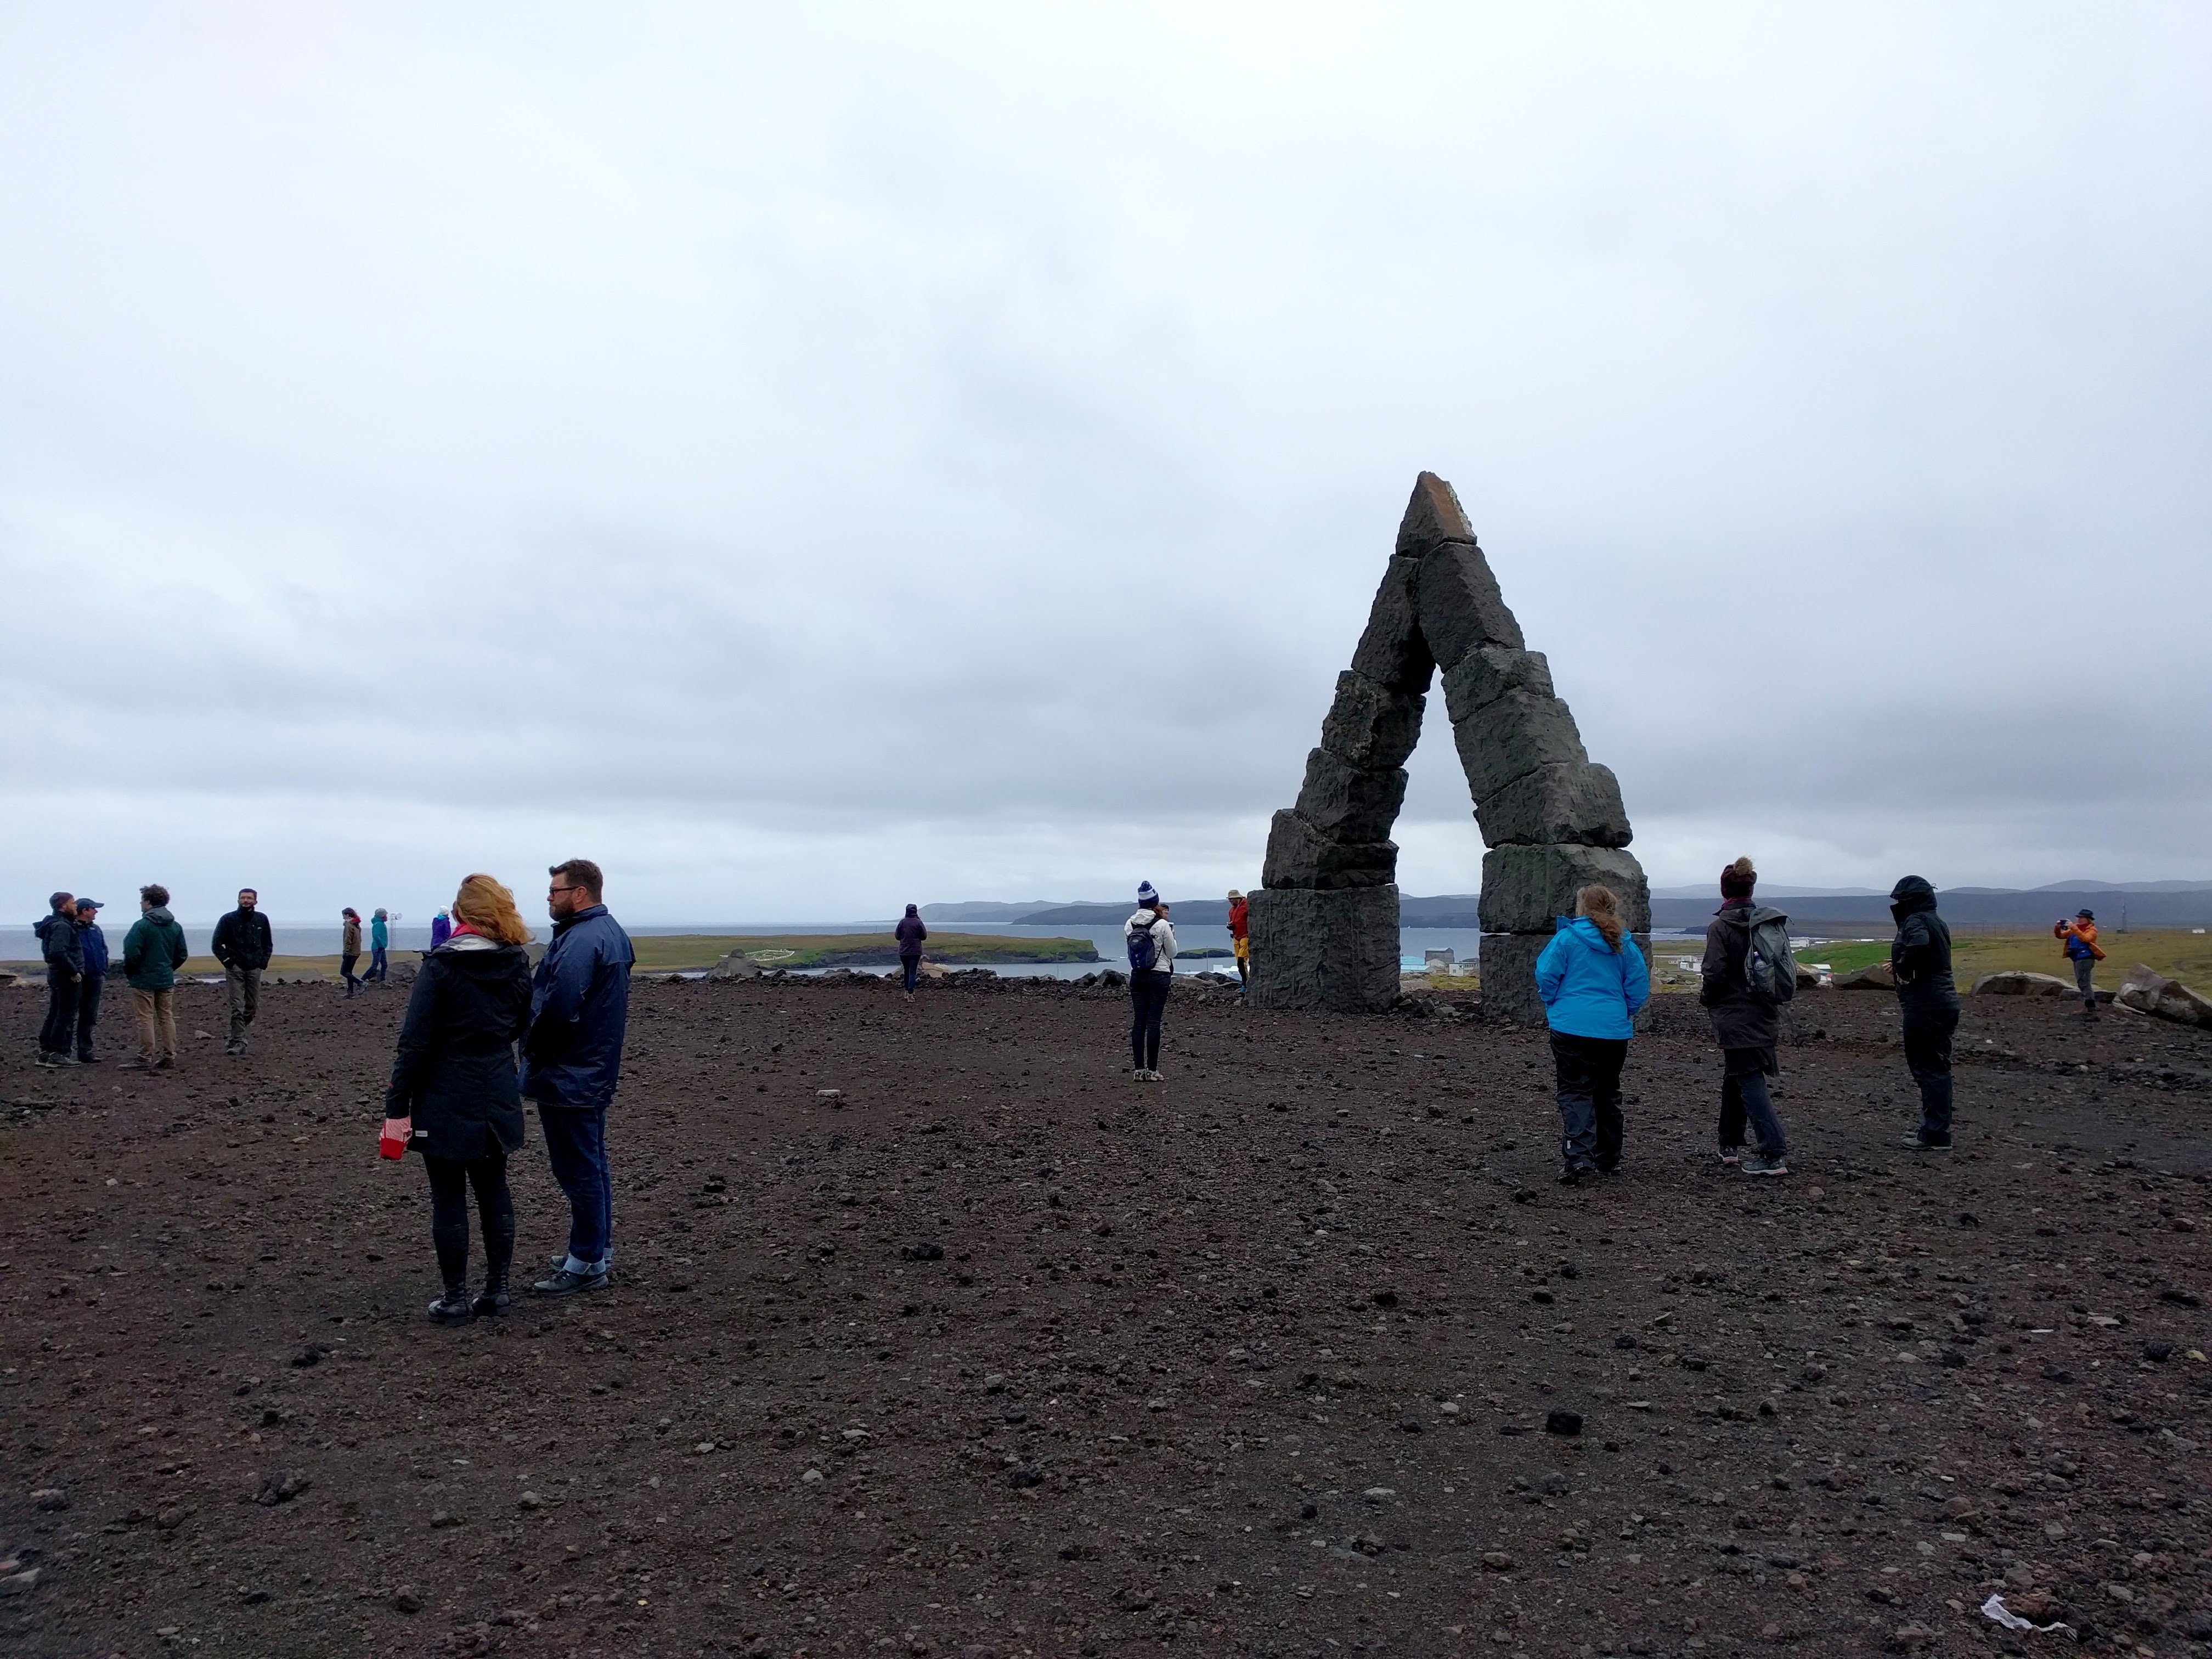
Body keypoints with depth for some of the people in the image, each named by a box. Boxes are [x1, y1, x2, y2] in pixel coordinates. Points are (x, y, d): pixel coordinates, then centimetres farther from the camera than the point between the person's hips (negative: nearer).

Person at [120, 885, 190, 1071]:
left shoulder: (141, 926, -14)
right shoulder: (175, 926, 6)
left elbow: (132, 954, -17)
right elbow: (182, 954, 9)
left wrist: (128, 973, -2)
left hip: (144, 980, -6)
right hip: (166, 980, 6)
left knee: (146, 1019, -2)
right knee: (167, 1017, 10)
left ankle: (145, 1059, 0)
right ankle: (169, 1056, 13)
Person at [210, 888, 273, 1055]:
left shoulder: (262, 920, 8)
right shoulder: (228, 920, -1)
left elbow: (268, 944, 17)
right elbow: (217, 944, 2)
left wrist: (263, 961, 4)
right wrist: (227, 961, -8)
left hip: (254, 969, 3)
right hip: (235, 969, -3)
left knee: (253, 1007, 7)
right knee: (237, 1007, -10)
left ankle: (236, 1036, 26)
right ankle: (238, 1042, -9)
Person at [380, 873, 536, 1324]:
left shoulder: (441, 966, -13)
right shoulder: (517, 964, 0)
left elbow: (415, 1041, -14)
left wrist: (397, 1106, -10)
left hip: (446, 1101, -4)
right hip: (498, 1099, 5)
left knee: (449, 1197, 4)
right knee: (493, 1189, 15)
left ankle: (456, 1300, 11)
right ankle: (498, 1288, 20)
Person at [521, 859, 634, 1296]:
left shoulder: (580, 941, -21)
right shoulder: (611, 932, 12)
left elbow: (557, 1009, -28)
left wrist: (533, 1054, -11)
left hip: (567, 1076, -11)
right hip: (595, 1073, 11)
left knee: (578, 1170, -2)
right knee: (591, 1164, 18)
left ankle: (586, 1264, 5)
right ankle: (599, 1250, 29)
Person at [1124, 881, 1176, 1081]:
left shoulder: (1129, 925, 0)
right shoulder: (1162, 925, -12)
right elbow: (1172, 952, -3)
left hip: (1137, 976, 4)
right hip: (1159, 977, -4)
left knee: (1138, 1022, 6)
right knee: (1153, 1022, -3)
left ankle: (1139, 1070, 6)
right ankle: (1151, 1070, -2)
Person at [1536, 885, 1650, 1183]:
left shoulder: (1566, 938, -6)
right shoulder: (1625, 945, 6)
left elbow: (1546, 976, -9)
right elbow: (1639, 986, 5)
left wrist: (1553, 1006, 9)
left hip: (1572, 1027, -4)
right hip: (1615, 1030, 4)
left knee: (1575, 1092, -4)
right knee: (1608, 1092, 17)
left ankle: (1577, 1156, -19)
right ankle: (1608, 1159, 26)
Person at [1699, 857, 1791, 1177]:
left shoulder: (1720, 926, -14)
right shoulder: (1766, 921, 6)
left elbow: (1714, 974, -17)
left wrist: (1705, 997, 3)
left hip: (1735, 1016, -7)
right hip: (1765, 1015, 7)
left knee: (1750, 1083, -6)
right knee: (1734, 1078, 18)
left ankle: (1774, 1155, -10)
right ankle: (1730, 1146, 26)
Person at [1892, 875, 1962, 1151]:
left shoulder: (1916, 921, -14)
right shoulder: (1937, 921, 16)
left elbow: (1918, 945, -36)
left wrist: (1902, 967, -20)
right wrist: (1901, 965, 27)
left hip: (1925, 1004, -10)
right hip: (1944, 1000, 10)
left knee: (1928, 1067, -6)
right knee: (1936, 1065, 16)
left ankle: (1936, 1136, -4)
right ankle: (1933, 1128, 26)